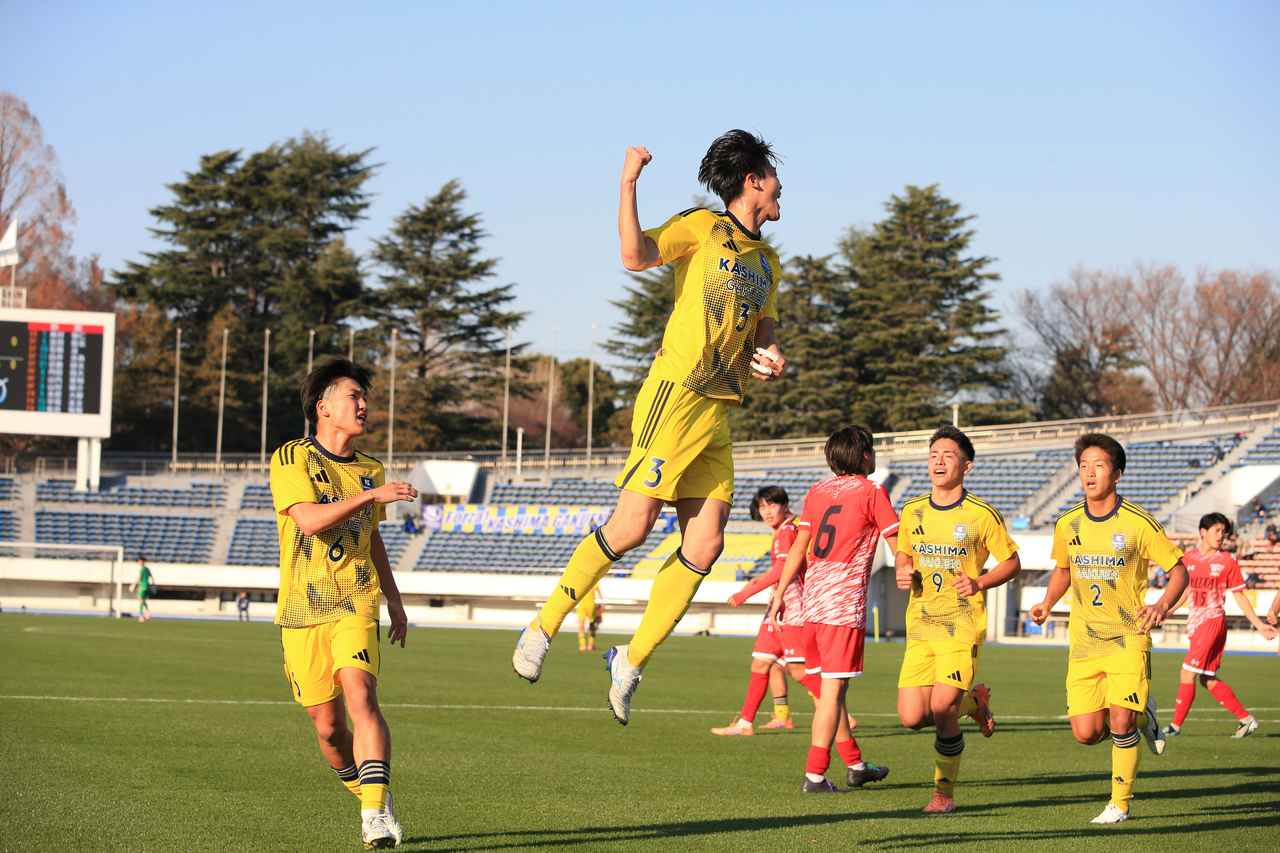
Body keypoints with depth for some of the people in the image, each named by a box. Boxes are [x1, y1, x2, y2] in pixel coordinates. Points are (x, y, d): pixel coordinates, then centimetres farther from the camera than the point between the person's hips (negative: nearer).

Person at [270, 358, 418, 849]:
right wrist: (372, 495, -23)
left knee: (360, 696, -21)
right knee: (328, 723, 1)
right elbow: (309, 519, -19)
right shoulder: (291, 459, -3)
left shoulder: (368, 469, 13)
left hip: (356, 605, 2)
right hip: (302, 610, -2)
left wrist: (394, 601, 28)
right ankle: (369, 796, 25)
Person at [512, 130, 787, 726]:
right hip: (675, 393, -7)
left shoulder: (766, 261, 21)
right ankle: (543, 629, 1)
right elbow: (636, 256, -18)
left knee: (704, 545, -3)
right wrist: (627, 185, -24)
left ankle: (631, 660, 6)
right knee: (632, 525, -12)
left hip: (719, 410, 7)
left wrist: (770, 359, 4)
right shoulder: (702, 229, -2)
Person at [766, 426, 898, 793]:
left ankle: (855, 764, 28)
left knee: (829, 686, 15)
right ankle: (815, 774, -9)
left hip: (811, 598, 7)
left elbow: (798, 547, 14)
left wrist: (779, 593, 18)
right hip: (845, 600, -7)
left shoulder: (817, 492, 14)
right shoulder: (871, 492, -3)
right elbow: (898, 544, -2)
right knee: (833, 688, -6)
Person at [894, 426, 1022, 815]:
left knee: (941, 712, -16)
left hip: (963, 625, -4)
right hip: (920, 624, 4)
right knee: (912, 717, -5)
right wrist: (903, 573, 1)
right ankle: (974, 702, 26)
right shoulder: (912, 512, 8)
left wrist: (979, 583, -13)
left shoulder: (982, 515, -5)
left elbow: (1012, 562, 4)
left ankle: (945, 792, 6)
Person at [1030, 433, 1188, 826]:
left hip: (1128, 636, -4)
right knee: (1086, 733, -5)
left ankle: (1120, 803, 3)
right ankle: (1142, 714, 27)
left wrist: (1161, 606, -19)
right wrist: (1048, 603, 5)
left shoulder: (1138, 522, -8)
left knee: (1120, 722, -17)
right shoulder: (1067, 525, 4)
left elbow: (1179, 571, -1)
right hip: (1083, 641, 4)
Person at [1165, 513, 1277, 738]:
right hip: (1195, 622, 6)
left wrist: (1259, 625, 1)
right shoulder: (1189, 558, 8)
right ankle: (1246, 719, 16)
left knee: (1187, 673, -10)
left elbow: (1240, 597, 3)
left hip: (1213, 621, -6)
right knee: (1208, 681, 7)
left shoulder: (1227, 561, -3)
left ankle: (1176, 725, -3)